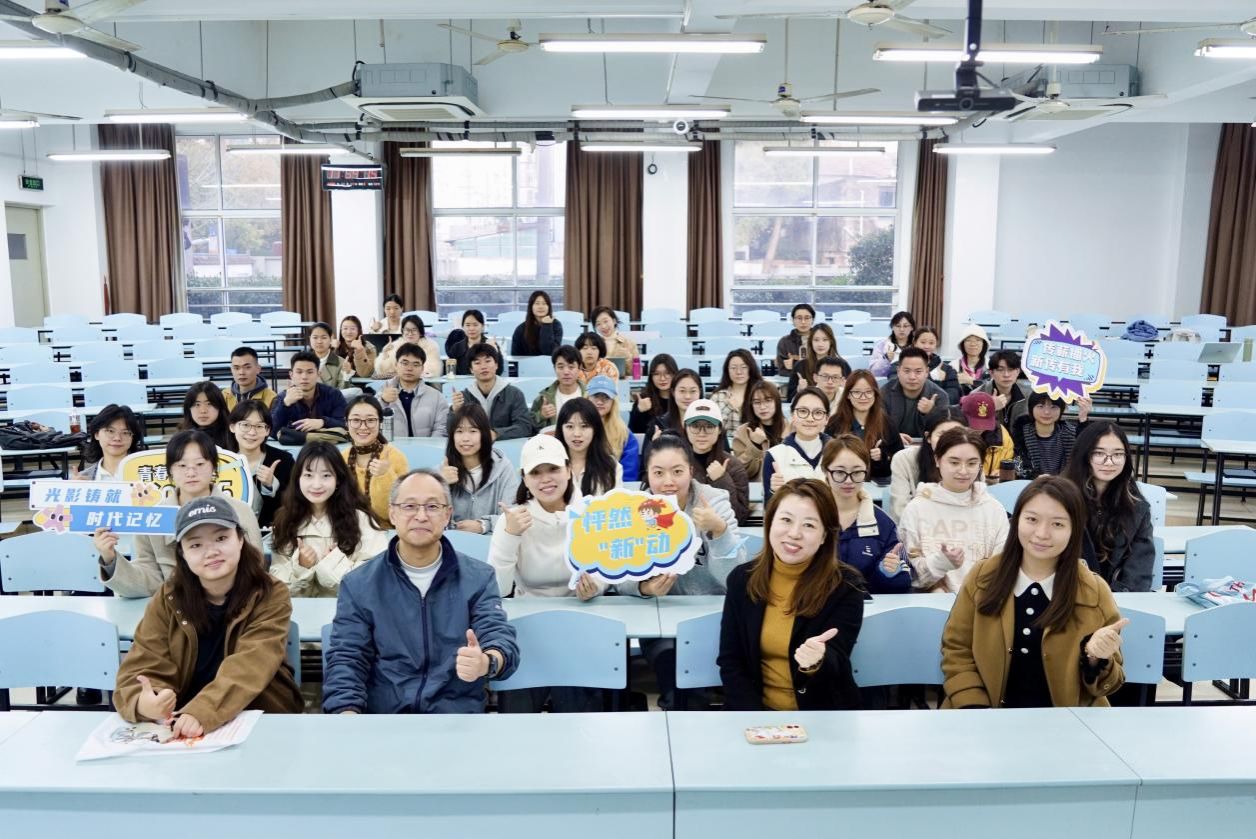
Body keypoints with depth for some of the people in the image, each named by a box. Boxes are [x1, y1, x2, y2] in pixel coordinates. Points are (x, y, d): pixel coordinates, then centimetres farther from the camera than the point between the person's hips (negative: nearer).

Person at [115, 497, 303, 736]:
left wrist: (201, 712, -36)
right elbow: (143, 668, -7)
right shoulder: (167, 599, 1)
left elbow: (247, 669, -19)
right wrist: (142, 704, -29)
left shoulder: (271, 598, -7)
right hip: (181, 726, 2)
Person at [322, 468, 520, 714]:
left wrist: (486, 663, -29)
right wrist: (347, 712, -17)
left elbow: (502, 640, -4)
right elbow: (346, 659, 3)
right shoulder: (358, 584, 8)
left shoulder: (478, 578, 7)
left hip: (459, 710, 1)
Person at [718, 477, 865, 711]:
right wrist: (757, 723, -10)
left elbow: (837, 665, -12)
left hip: (824, 717, 0)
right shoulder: (742, 578, -1)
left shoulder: (845, 587, -8)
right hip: (757, 710, 0)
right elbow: (730, 661, 1)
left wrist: (817, 662, -33)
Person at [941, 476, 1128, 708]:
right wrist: (974, 707, -6)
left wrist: (1096, 660, -15)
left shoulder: (1095, 593, -2)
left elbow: (1104, 685, 5)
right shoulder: (983, 578, -1)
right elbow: (957, 649, 6)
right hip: (995, 716, -1)